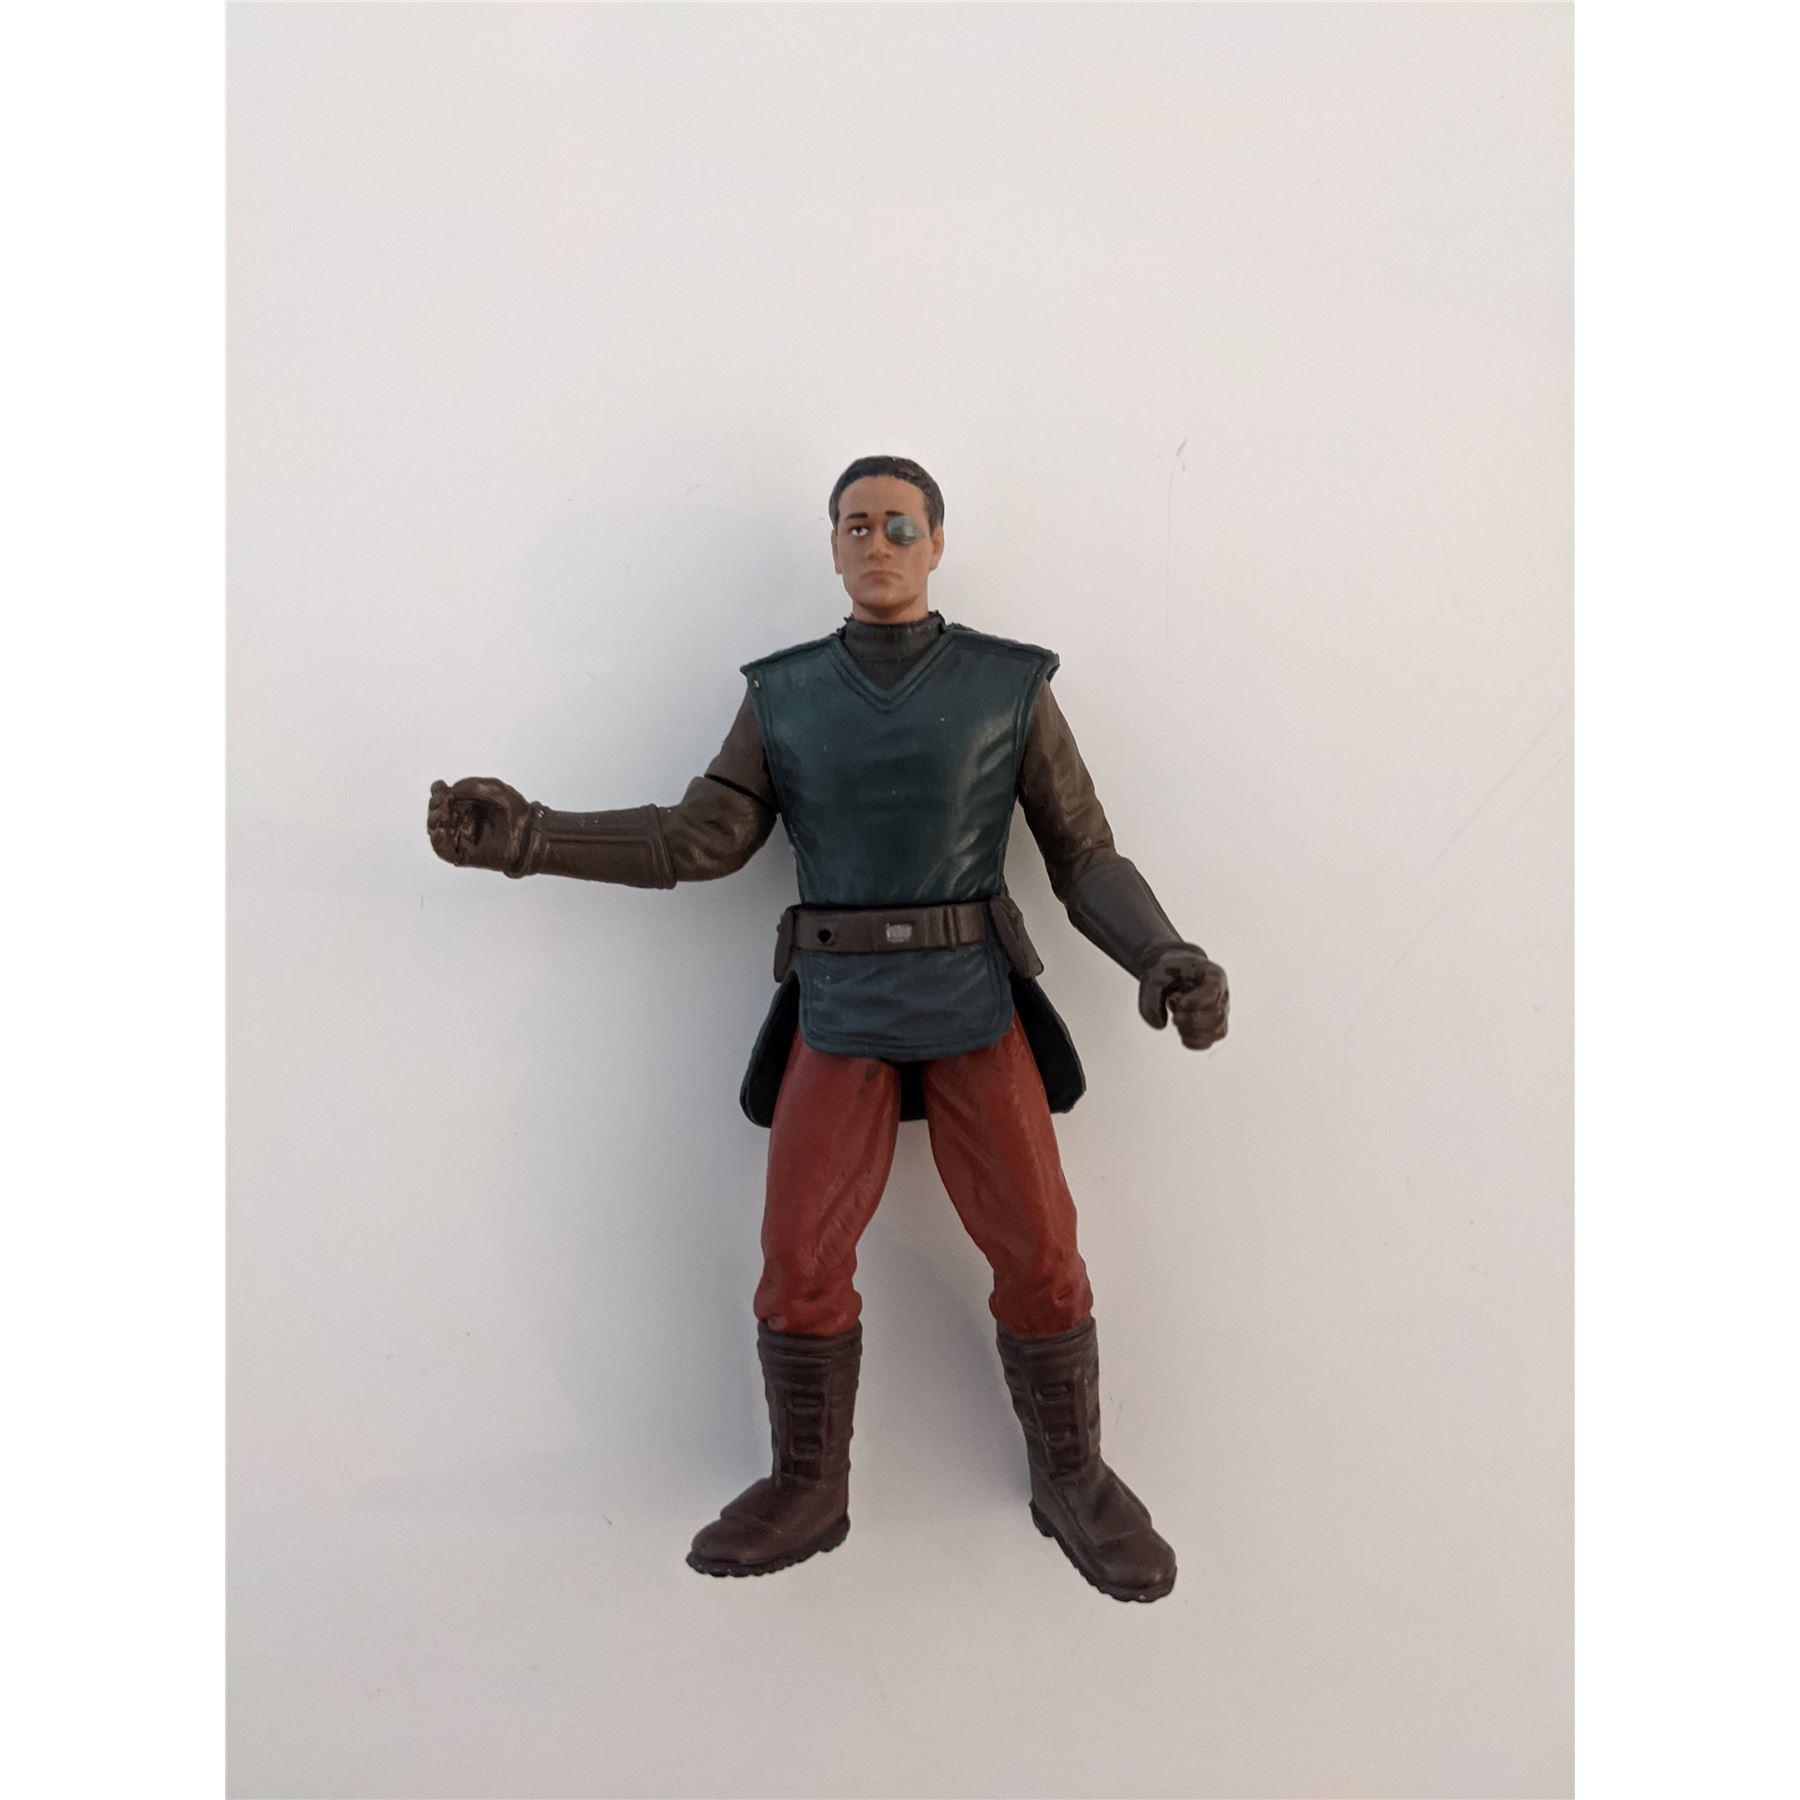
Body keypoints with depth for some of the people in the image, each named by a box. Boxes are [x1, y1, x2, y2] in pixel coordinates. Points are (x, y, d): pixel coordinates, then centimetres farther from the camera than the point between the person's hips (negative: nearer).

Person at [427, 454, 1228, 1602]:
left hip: (974, 1006, -1)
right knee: (802, 1264, -1)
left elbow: (1084, 856, 1)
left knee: (1038, 1255, -4)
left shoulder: (1009, 682, 2)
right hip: (841, 1016, 1)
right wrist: (526, 837, -7)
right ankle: (809, 1492, 19)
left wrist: (1168, 959, -17)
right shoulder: (786, 694, 7)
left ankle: (1073, 1483, 17)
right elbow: (700, 840, 4)